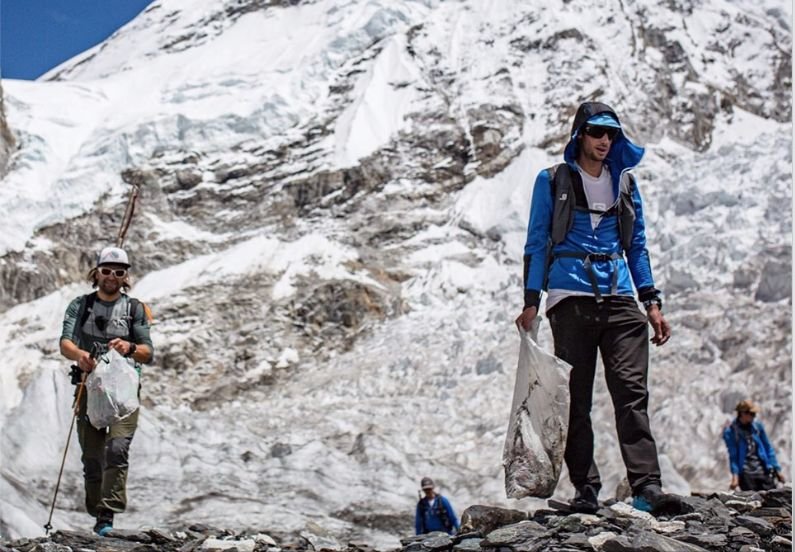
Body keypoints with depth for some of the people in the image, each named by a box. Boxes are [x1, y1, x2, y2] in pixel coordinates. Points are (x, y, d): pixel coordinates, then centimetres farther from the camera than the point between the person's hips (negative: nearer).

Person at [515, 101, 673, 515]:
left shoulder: (625, 183, 18)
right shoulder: (553, 181, 9)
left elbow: (637, 245, 20)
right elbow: (537, 243, 7)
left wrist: (652, 302, 11)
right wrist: (531, 301, -3)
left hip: (619, 296, 2)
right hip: (570, 296, -2)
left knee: (632, 391, -11)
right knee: (576, 398, -2)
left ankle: (646, 487, -16)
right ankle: (585, 489, 2)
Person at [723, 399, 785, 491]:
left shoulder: (758, 426, 9)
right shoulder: (730, 432, -3)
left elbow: (768, 448, 15)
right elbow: (733, 455, -5)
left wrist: (777, 469, 12)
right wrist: (735, 476, -16)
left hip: (763, 471, 4)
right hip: (745, 473, -4)